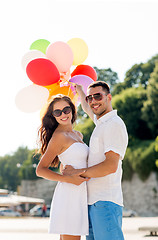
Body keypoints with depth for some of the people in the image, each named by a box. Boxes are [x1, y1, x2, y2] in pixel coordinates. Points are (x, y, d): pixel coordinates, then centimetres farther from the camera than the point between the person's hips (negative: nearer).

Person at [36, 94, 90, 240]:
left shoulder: (78, 135, 18)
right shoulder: (59, 136, -7)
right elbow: (40, 170, -9)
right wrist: (68, 179, -19)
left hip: (79, 194, 9)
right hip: (69, 194, -9)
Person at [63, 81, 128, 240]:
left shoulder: (114, 124, -9)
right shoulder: (101, 122, 18)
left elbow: (111, 166, -19)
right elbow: (87, 109, 44)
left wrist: (78, 172, -12)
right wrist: (78, 88, 58)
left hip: (105, 202, -9)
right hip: (94, 201, 9)